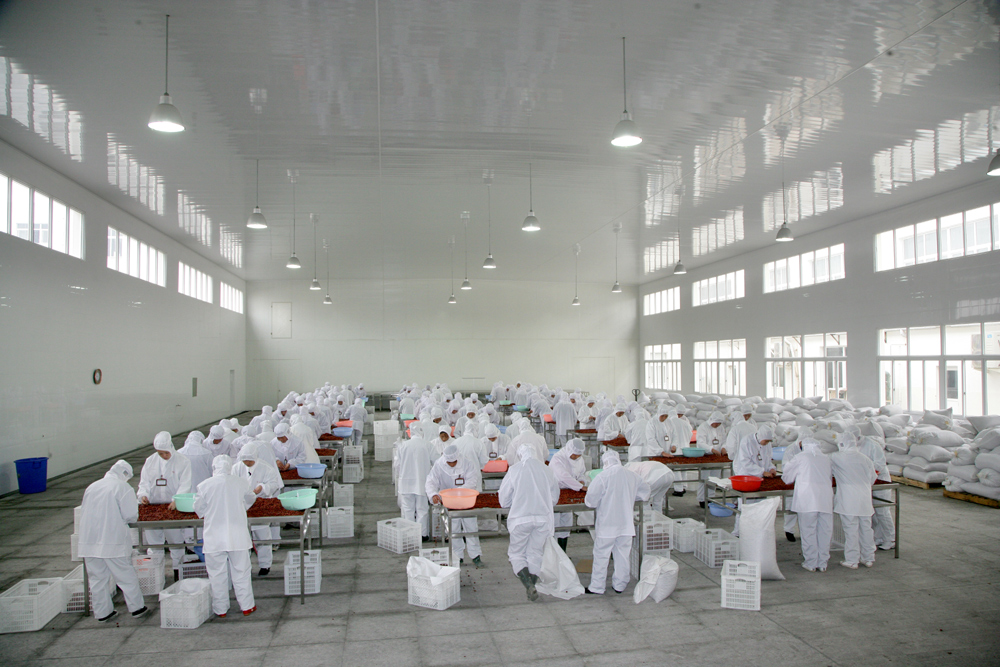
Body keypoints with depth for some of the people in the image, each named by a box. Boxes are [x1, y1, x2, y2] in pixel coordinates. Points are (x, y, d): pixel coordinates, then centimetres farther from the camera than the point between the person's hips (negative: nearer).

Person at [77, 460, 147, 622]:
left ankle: (102, 612, 19)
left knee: (97, 578, 12)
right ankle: (136, 607, 14)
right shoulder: (122, 487, -6)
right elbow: (131, 515, -11)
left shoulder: (91, 487, 12)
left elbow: (83, 512, 20)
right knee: (125, 575, 5)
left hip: (89, 541, 5)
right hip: (113, 540, -5)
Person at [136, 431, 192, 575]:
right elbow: (144, 482, 10)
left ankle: (178, 568, 17)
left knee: (176, 539, 3)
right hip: (153, 507, 3)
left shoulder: (182, 462, -3)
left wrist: (176, 500, -23)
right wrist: (143, 495, -11)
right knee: (153, 538, 9)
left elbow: (185, 485, -8)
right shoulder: (150, 461, 9)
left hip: (174, 508, -3)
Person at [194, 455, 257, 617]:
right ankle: (247, 606, 18)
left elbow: (199, 508, 3)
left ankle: (220, 609, 19)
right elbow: (250, 500, 14)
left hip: (214, 539, -1)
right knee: (241, 572, 11)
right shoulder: (241, 483, -5)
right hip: (238, 536, 1)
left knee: (217, 574, 11)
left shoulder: (204, 485, -9)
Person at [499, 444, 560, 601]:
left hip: (521, 519, -3)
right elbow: (555, 498, 11)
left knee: (517, 554, 10)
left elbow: (504, 501, -1)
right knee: (535, 554, 16)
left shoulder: (514, 470, -7)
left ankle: (529, 585, -8)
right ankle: (532, 587, 18)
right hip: (543, 518, 3)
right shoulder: (546, 470, 2)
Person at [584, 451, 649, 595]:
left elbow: (591, 500, -15)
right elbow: (645, 492, 17)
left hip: (606, 523, -4)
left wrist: (597, 504, 6)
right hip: (626, 524, 4)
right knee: (623, 555, 14)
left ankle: (597, 587, 11)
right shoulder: (632, 476, 0)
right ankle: (620, 585, 23)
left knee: (601, 556, 5)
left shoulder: (603, 476, -15)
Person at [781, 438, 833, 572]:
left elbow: (787, 476, 10)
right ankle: (823, 563, 15)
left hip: (807, 500, -4)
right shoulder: (826, 458, 14)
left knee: (808, 531, 3)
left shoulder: (800, 457, 2)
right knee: (824, 531, 9)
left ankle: (811, 563, 7)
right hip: (826, 499, 4)